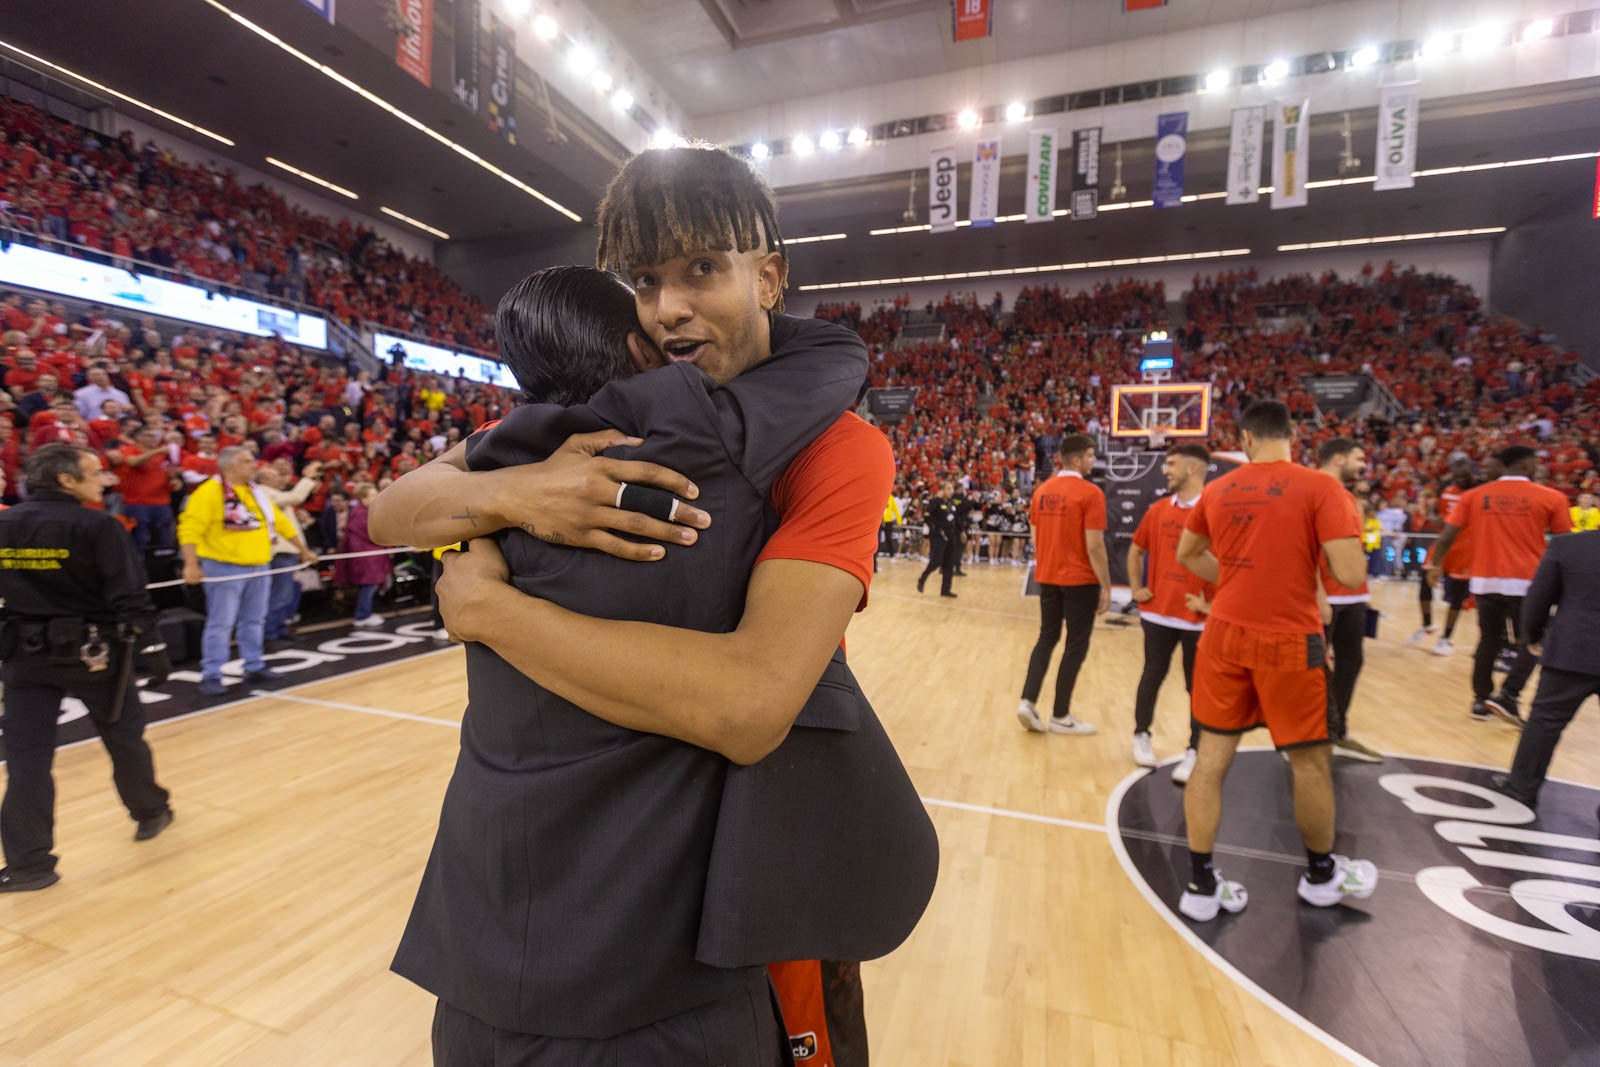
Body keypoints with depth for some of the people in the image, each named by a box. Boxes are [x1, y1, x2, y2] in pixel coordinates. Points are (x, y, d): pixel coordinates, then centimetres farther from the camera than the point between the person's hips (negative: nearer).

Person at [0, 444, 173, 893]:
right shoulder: (98, 527, -14)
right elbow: (129, 596, -17)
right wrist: (154, 646, -12)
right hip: (92, 650, -4)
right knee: (124, 735, 14)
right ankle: (150, 812, 32)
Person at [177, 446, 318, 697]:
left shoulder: (255, 492, 13)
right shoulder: (210, 492, -10)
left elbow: (280, 522, 20)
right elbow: (190, 528, -17)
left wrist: (303, 550, 23)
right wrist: (191, 564, -26)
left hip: (257, 568, 7)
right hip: (225, 569, -7)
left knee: (254, 621, 13)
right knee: (221, 624, -3)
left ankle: (254, 668, 23)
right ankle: (211, 676, 6)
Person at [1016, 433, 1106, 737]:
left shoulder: (1042, 490, 6)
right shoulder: (1090, 493, -14)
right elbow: (1094, 546, -17)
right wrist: (1106, 587, -10)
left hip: (1047, 578, 6)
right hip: (1080, 580, -6)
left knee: (1046, 639, 16)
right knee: (1076, 646, 6)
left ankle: (1028, 702, 6)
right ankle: (1060, 716, 14)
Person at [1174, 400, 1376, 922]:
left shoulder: (1217, 490, 5)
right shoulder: (1319, 487, -10)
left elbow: (1188, 554, 19)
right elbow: (1351, 576, -14)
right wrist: (1346, 526, 5)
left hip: (1225, 636, 3)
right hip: (1288, 642, -3)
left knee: (1212, 756, 8)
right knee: (1309, 760, 17)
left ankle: (1201, 884, 14)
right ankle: (1321, 873, 38)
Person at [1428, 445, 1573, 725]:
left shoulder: (1473, 496, 3)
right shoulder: (1551, 498, -2)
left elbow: (1447, 537, 0)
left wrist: (1436, 565, 14)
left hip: (1485, 581, 3)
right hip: (1526, 582, -2)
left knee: (1488, 641, 15)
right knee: (1528, 644, 10)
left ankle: (1481, 700, 18)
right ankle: (1506, 696, -4)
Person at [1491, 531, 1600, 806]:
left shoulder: (1565, 545, -4)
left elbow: (1538, 598, -1)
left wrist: (1533, 635, 14)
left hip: (1572, 652, -2)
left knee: (1545, 718, 7)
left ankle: (1523, 786, 13)